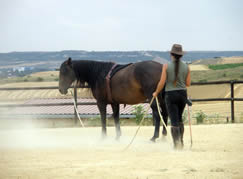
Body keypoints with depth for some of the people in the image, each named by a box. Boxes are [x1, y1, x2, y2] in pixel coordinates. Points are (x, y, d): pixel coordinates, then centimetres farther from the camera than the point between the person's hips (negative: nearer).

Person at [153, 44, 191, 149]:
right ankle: (180, 142, 23)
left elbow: (162, 82, -10)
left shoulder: (166, 66, -9)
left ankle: (177, 144, -10)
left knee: (174, 120, -1)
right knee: (179, 118, 21)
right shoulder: (186, 67, 0)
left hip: (170, 94, -3)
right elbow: (188, 84, 3)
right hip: (183, 94, 3)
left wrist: (156, 92, 6)